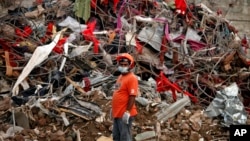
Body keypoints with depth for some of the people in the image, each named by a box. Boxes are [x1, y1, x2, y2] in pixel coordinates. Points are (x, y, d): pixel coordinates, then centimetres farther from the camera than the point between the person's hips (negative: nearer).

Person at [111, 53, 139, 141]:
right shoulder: (120, 77, 14)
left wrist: (127, 111, -22)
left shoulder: (132, 78, -15)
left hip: (124, 114, -9)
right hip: (117, 113, 9)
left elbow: (132, 97, -20)